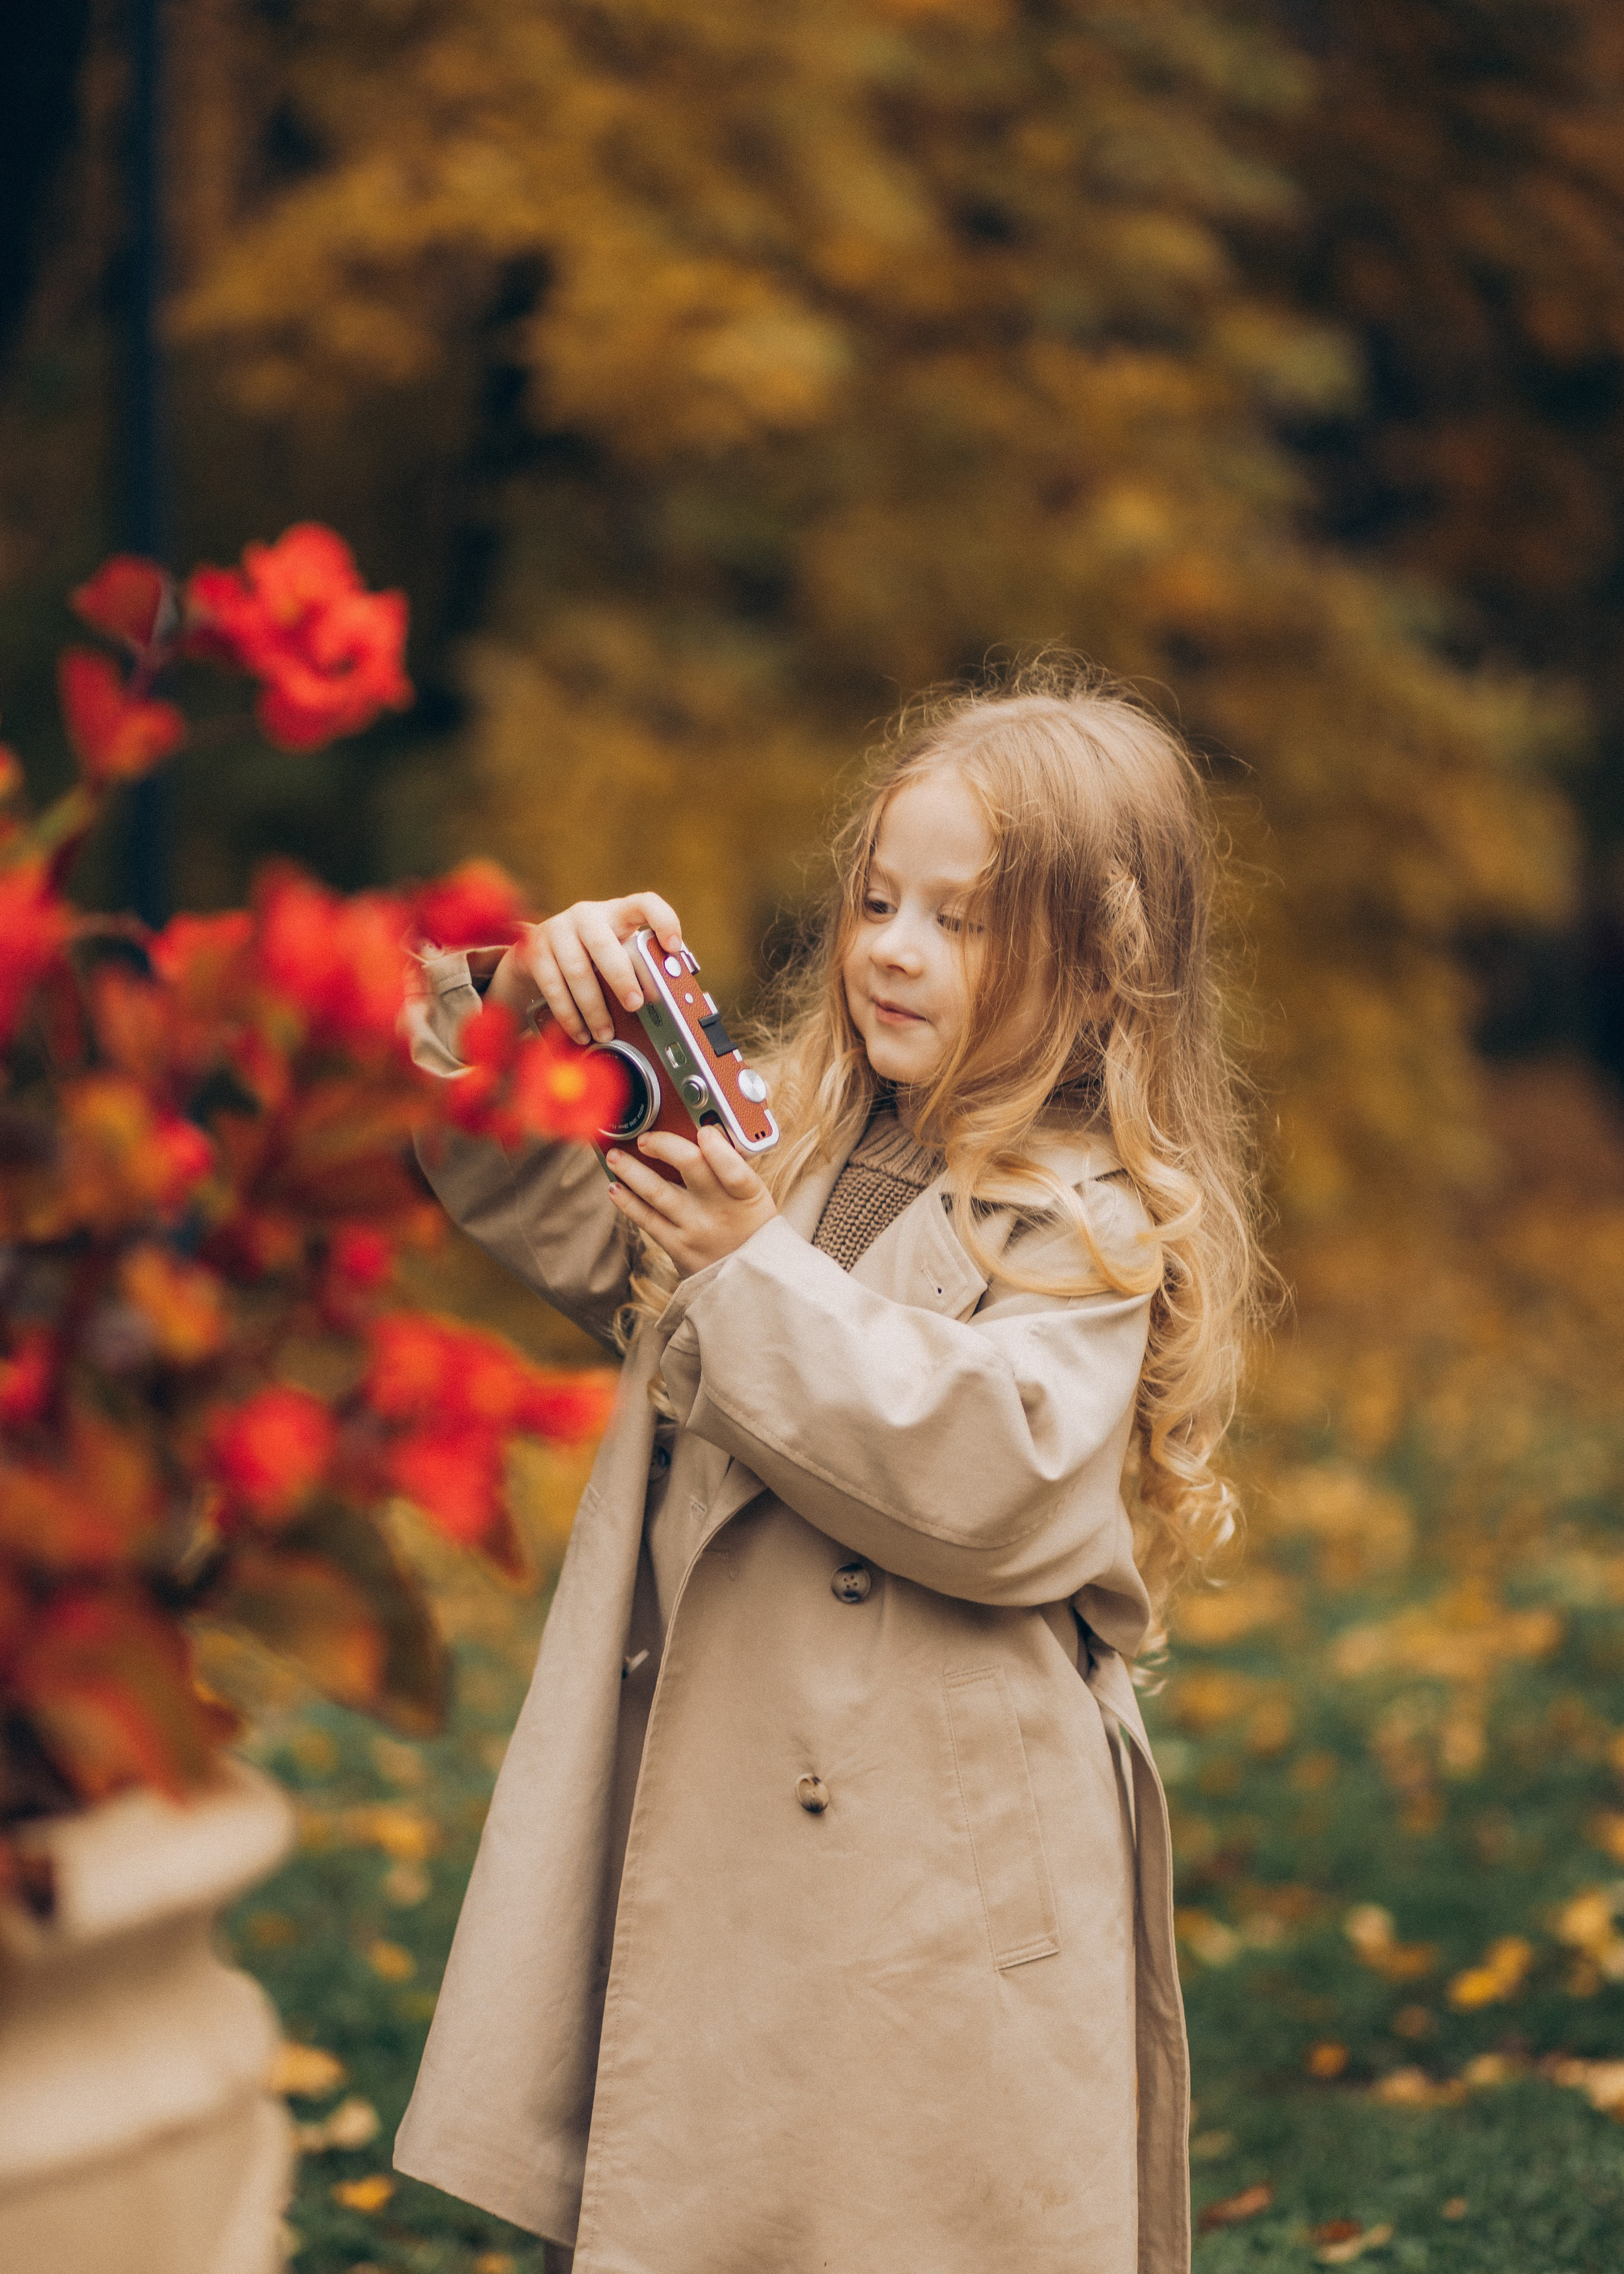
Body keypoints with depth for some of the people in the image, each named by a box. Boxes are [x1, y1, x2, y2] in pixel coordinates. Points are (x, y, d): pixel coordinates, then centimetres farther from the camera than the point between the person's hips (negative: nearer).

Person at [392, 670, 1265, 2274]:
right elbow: (560, 1228, 8)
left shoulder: (1094, 1225, -8)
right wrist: (533, 1011, -10)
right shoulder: (782, 1133, 12)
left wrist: (757, 1274, -20)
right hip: (693, 1841, 6)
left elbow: (1001, 1478, -21)